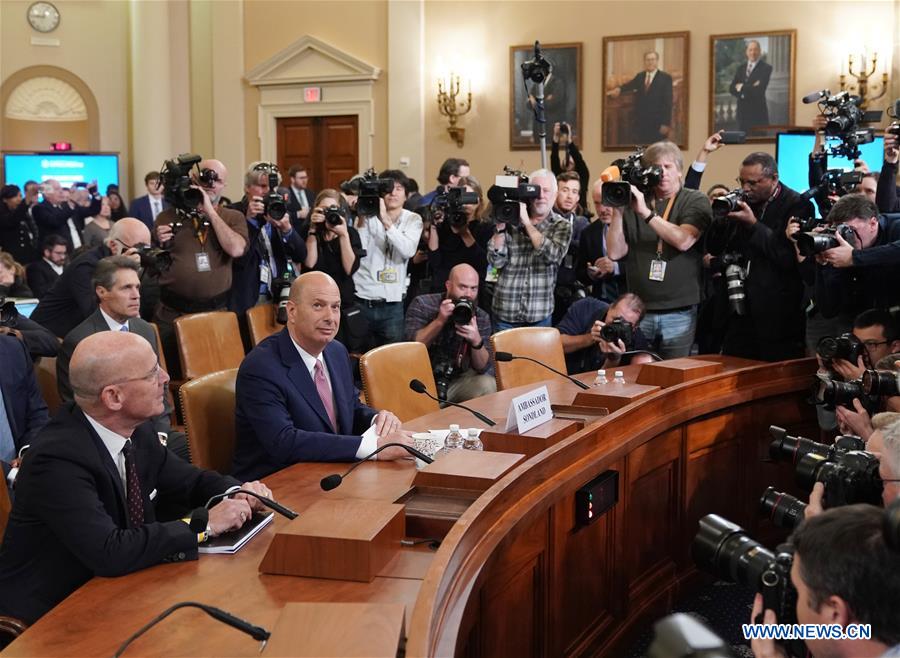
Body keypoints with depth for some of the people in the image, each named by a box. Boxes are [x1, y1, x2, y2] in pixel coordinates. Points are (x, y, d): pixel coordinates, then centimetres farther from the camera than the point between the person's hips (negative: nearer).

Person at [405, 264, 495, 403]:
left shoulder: (482, 318, 0)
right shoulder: (422, 305, -7)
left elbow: (482, 368, -7)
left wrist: (477, 341, -27)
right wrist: (439, 320, -28)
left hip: (458, 381, 3)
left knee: (488, 385, -22)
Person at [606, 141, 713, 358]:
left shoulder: (696, 201, 3)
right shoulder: (633, 202, 5)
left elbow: (683, 241, -15)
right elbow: (615, 252, 0)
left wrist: (646, 213, -18)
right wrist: (617, 212, -9)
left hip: (680, 313, -1)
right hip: (639, 311, 1)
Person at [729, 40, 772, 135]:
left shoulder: (766, 67, -3)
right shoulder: (740, 68, 15)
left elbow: (759, 89, -15)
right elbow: (732, 89, 4)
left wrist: (742, 87, -4)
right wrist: (750, 88, -11)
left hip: (758, 113, -5)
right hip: (742, 112, 5)